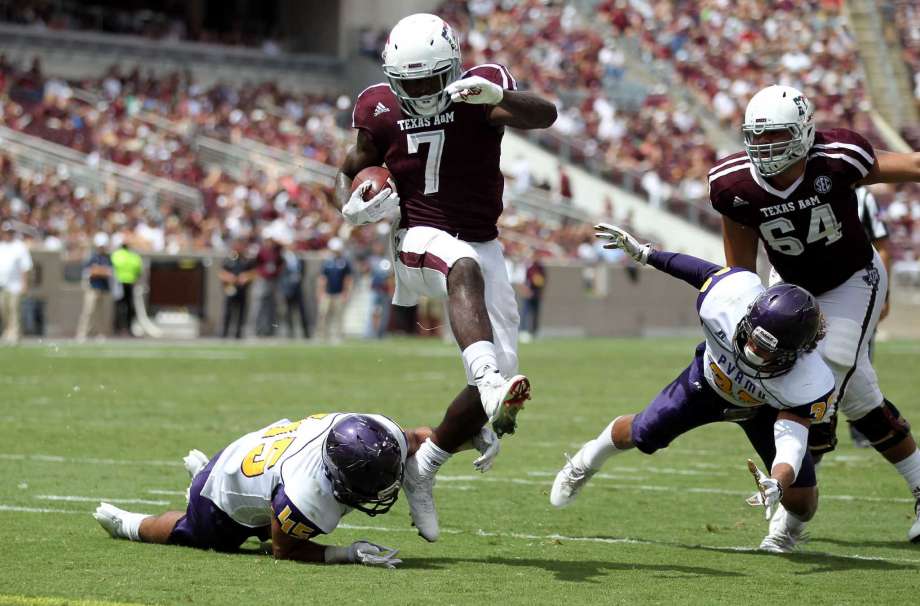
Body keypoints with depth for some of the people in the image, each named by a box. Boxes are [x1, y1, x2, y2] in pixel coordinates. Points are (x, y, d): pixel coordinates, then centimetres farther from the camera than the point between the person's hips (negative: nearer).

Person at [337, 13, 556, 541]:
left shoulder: (481, 91, -7)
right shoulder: (379, 111, -1)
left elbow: (545, 116, -26)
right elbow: (350, 173, 14)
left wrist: (497, 95, -47)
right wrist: (351, 207, -10)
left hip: (482, 246, 2)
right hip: (419, 240, -2)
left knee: (499, 377, -6)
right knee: (465, 270, -40)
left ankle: (423, 469, 15)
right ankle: (492, 382, -64)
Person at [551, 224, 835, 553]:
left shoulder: (810, 386, -44)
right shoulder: (730, 296, -42)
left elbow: (791, 443, -49)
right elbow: (705, 271, -21)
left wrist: (777, 483, -71)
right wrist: (645, 253, -8)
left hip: (765, 407, -2)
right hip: (710, 378, 2)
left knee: (801, 498, -12)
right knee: (642, 433, 6)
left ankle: (787, 527, 29)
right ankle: (586, 462, 43)